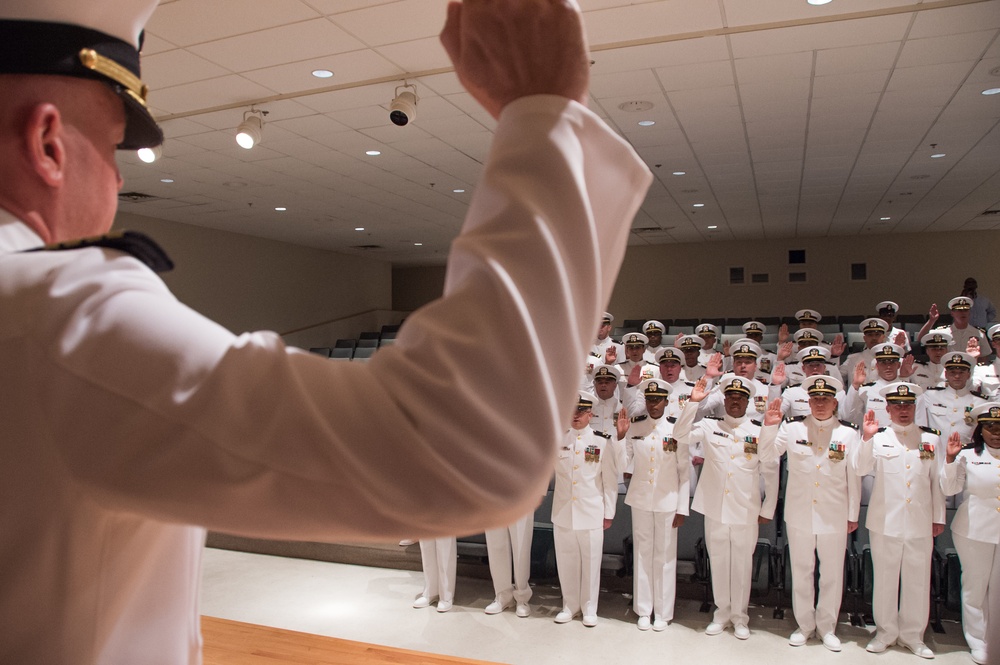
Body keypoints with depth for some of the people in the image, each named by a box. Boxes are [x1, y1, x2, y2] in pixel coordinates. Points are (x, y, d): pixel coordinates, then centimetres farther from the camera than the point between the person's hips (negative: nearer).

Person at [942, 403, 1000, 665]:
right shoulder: (968, 455, -1)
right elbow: (949, 488, -4)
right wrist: (950, 459, -16)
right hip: (975, 531, -2)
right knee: (975, 586, 8)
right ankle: (978, 642, 20)